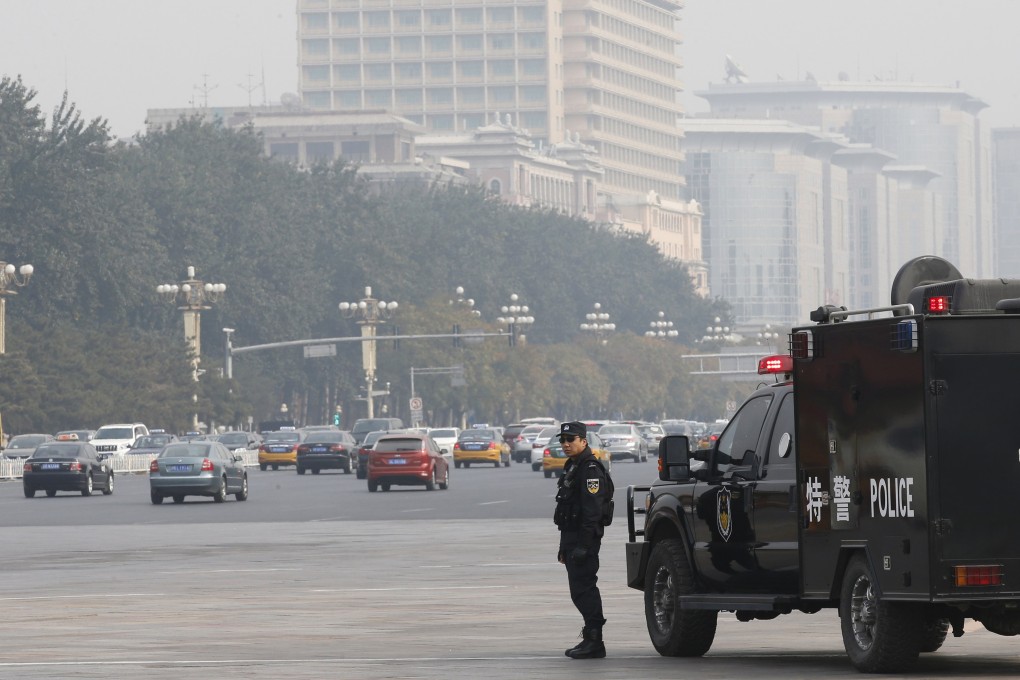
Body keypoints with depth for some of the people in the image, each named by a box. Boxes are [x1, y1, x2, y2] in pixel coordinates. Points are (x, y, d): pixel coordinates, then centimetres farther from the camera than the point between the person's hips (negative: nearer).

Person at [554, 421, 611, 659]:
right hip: (571, 537, 11)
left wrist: (582, 545, -26)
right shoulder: (572, 467, 20)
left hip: (584, 539, -11)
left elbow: (592, 512, -22)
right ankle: (591, 639, 19)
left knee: (583, 589, -12)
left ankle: (593, 642, -11)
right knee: (580, 591, 13)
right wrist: (564, 547, 24)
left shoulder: (590, 469, -14)